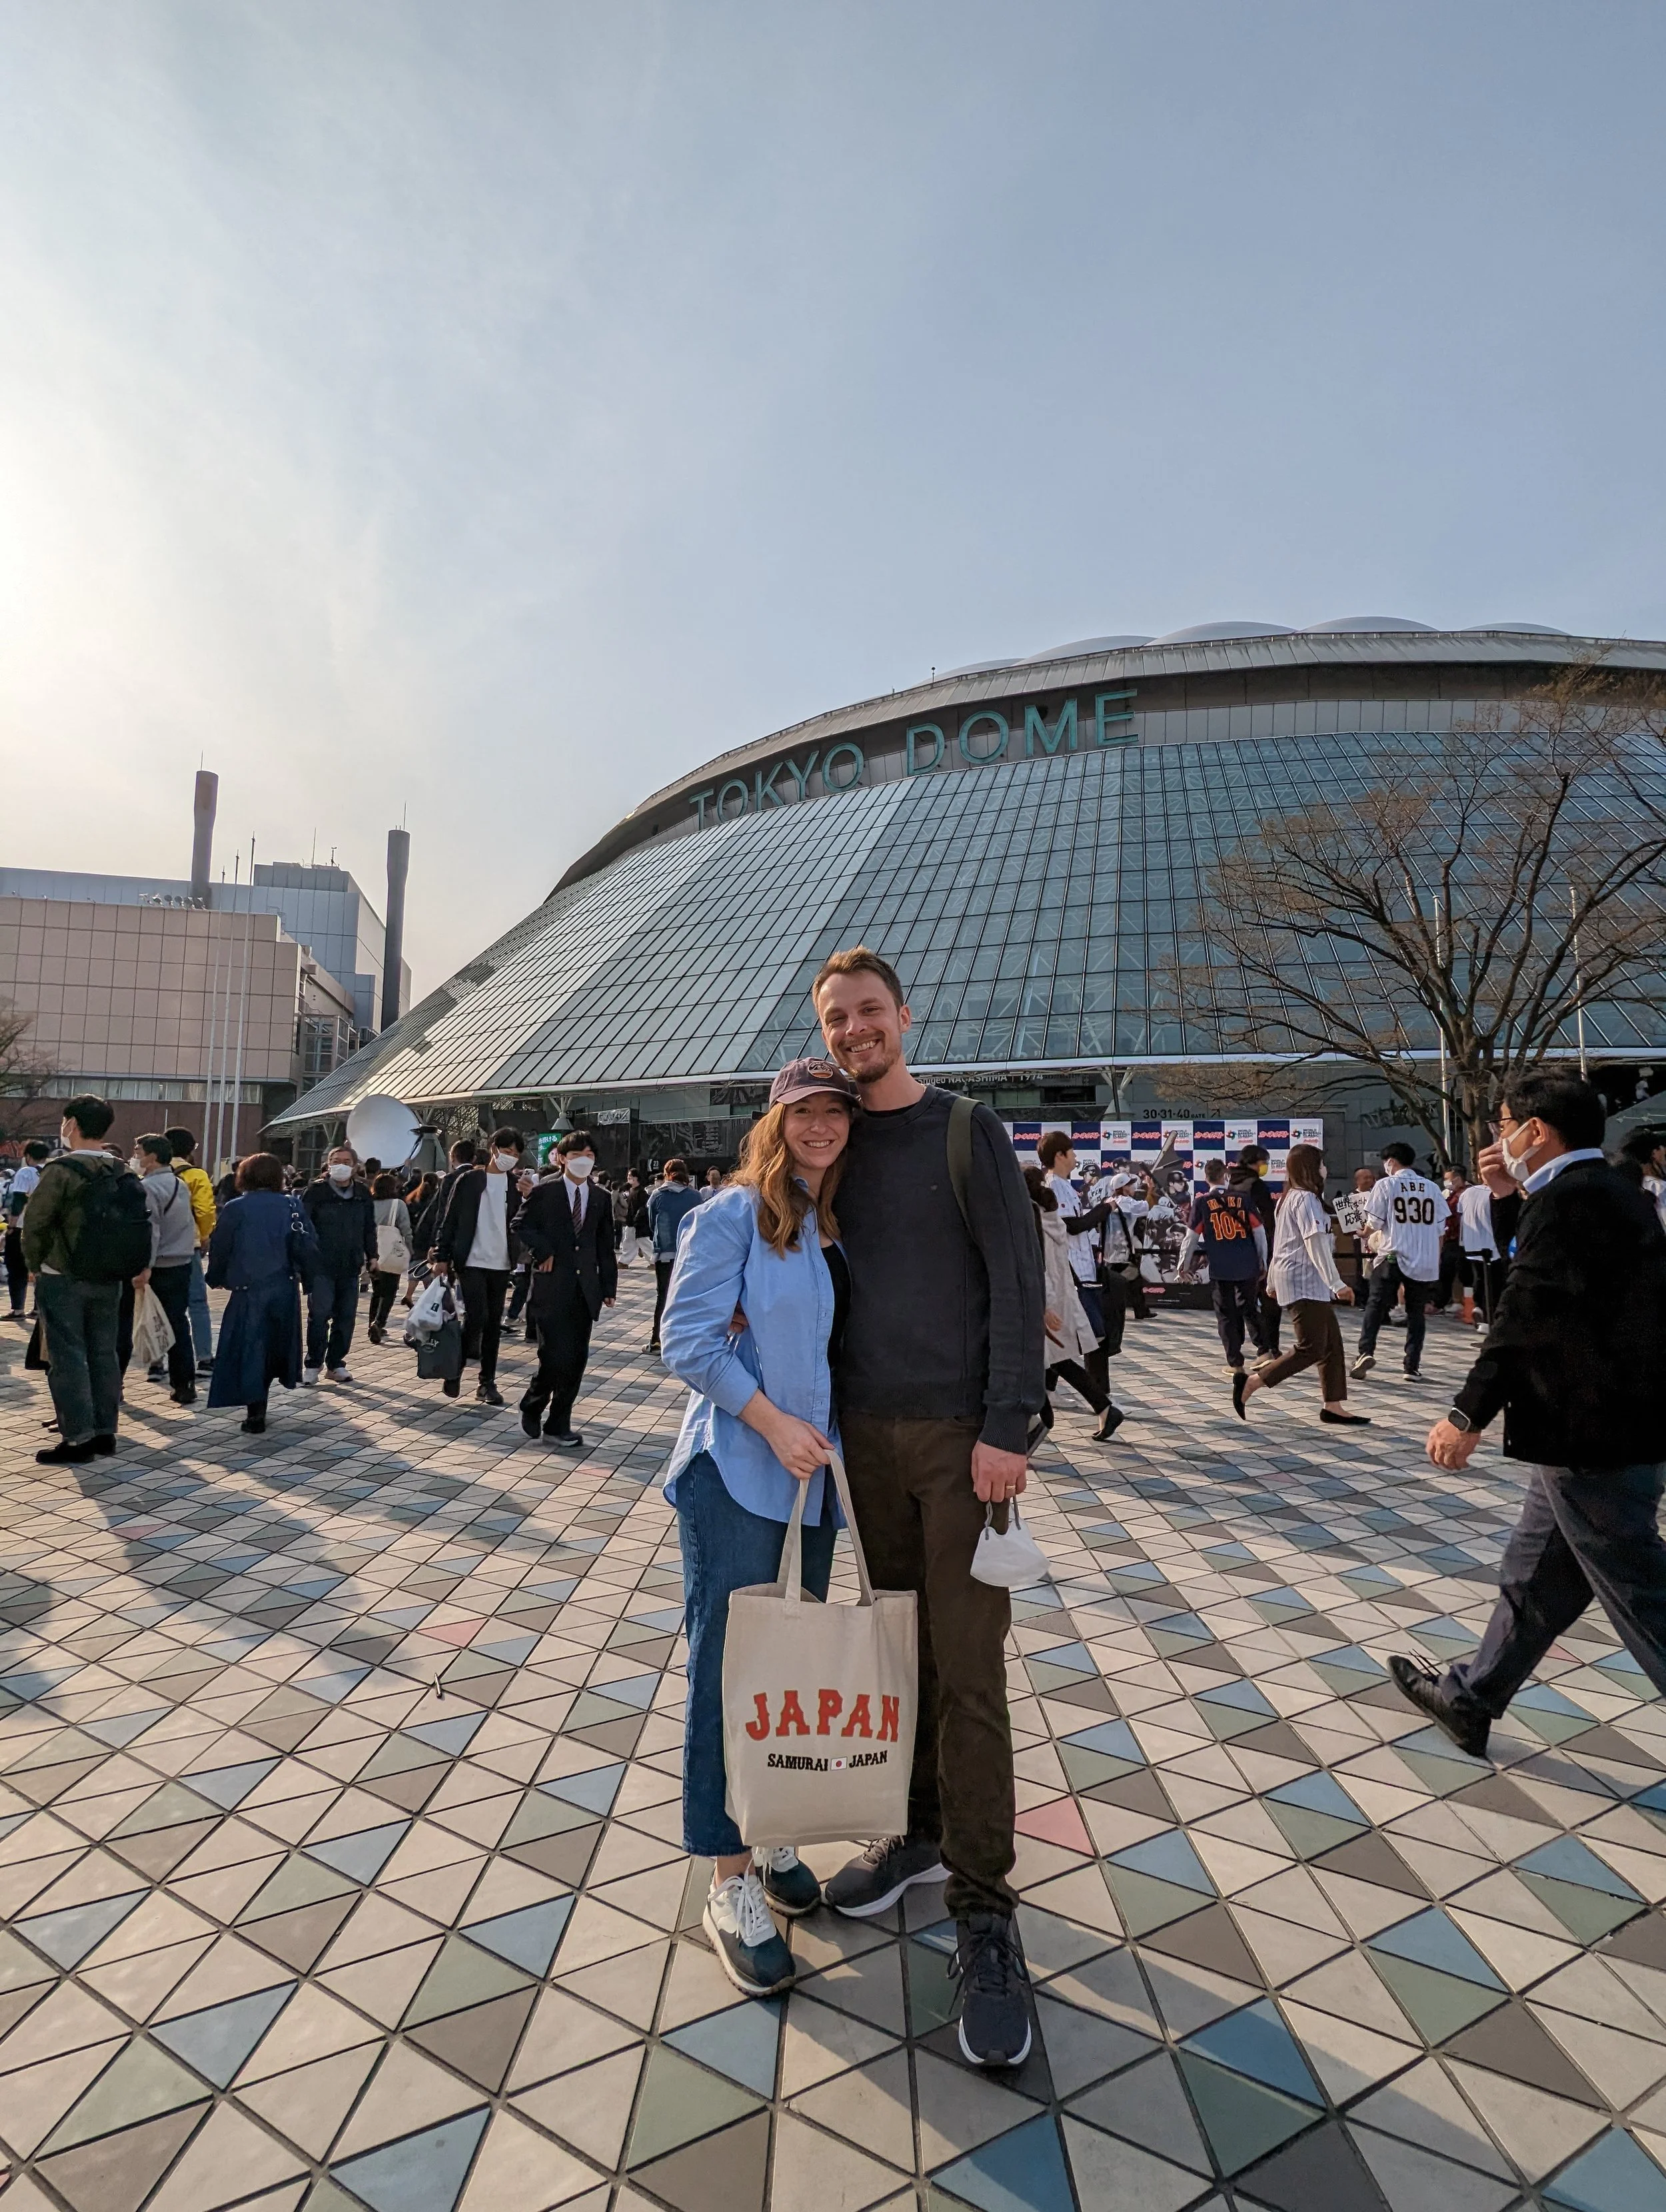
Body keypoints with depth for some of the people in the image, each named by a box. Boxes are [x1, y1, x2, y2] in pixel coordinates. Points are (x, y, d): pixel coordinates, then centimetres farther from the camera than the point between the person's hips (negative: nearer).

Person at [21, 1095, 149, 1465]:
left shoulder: (62, 1169, -14)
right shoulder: (123, 1172, 4)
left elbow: (35, 1222, -11)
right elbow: (140, 1223, 4)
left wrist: (35, 1263, 5)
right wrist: (134, 1268, 11)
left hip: (63, 1279, -6)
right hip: (110, 1279, 6)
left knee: (67, 1357, 1)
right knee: (104, 1354, 12)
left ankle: (78, 1439, 3)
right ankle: (104, 1432, 19)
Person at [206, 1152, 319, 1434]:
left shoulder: (235, 1208, -4)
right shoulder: (294, 1205, 2)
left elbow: (219, 1248, 0)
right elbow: (308, 1247, -2)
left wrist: (217, 1279, 15)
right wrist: (308, 1278, 9)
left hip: (248, 1289, -3)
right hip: (286, 1287, 3)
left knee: (250, 1348, 3)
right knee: (276, 1345, 17)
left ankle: (255, 1417, 0)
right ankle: (257, 1408, 26)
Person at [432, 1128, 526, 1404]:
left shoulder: (517, 1184, 7)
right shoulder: (469, 1180, -2)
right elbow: (449, 1219, 0)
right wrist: (442, 1257, -4)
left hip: (500, 1264, 4)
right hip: (472, 1262, -4)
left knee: (493, 1324, 7)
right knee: (477, 1317, -13)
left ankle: (487, 1382, 15)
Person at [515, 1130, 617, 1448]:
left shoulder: (601, 1199, 11)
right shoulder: (544, 1192, 0)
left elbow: (606, 1246, 12)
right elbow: (523, 1226, 1)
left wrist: (609, 1285, 7)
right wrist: (543, 1252, -12)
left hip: (585, 1289, 4)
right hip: (552, 1287, -4)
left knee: (576, 1360, 5)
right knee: (556, 1356, -9)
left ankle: (559, 1424, 16)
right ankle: (533, 1406, 18)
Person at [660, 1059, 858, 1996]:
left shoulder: (840, 1225, 9)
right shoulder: (735, 1214, -11)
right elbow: (689, 1339, -16)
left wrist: (838, 1438, 6)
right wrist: (772, 1422, -19)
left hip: (814, 1474, 7)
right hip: (737, 1473, -7)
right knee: (731, 1669, 1)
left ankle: (773, 1836, 36)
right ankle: (733, 1888, 15)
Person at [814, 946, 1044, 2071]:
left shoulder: (968, 1132, -5)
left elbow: (1017, 1283, -9)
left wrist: (1007, 1429, -14)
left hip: (962, 1434, -4)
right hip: (865, 1432, 4)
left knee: (968, 1669, 0)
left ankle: (983, 1912, 12)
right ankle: (922, 1829, 32)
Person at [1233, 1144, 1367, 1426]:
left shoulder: (1289, 1198, 17)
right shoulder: (1306, 1199, -15)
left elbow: (1283, 1243, 22)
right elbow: (1315, 1245, -21)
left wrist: (1272, 1280, 26)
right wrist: (1337, 1283, -20)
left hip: (1310, 1284, 10)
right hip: (1304, 1282, -10)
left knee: (1332, 1345, 10)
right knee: (1311, 1349, -8)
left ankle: (1333, 1406, 12)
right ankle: (1251, 1381, -7)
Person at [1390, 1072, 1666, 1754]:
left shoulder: (1566, 1199, -20)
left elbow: (1528, 1318, -24)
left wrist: (1466, 1418, -19)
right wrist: (1517, 1197, 11)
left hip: (1589, 1440, -10)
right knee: (1532, 1577, 18)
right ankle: (1469, 1700, 32)